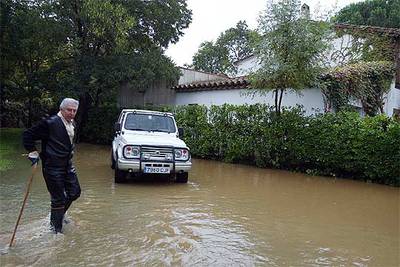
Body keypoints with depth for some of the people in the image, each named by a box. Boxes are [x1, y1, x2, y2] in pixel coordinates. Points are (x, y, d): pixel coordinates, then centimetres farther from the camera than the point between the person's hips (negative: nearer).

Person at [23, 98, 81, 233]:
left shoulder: (72, 124, 8)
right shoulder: (50, 123, -16)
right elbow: (27, 135, -12)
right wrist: (33, 153, -11)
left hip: (67, 165, 8)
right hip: (52, 167, -8)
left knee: (75, 192, 13)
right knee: (58, 198, 1)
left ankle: (59, 213, 37)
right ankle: (56, 228, 20)